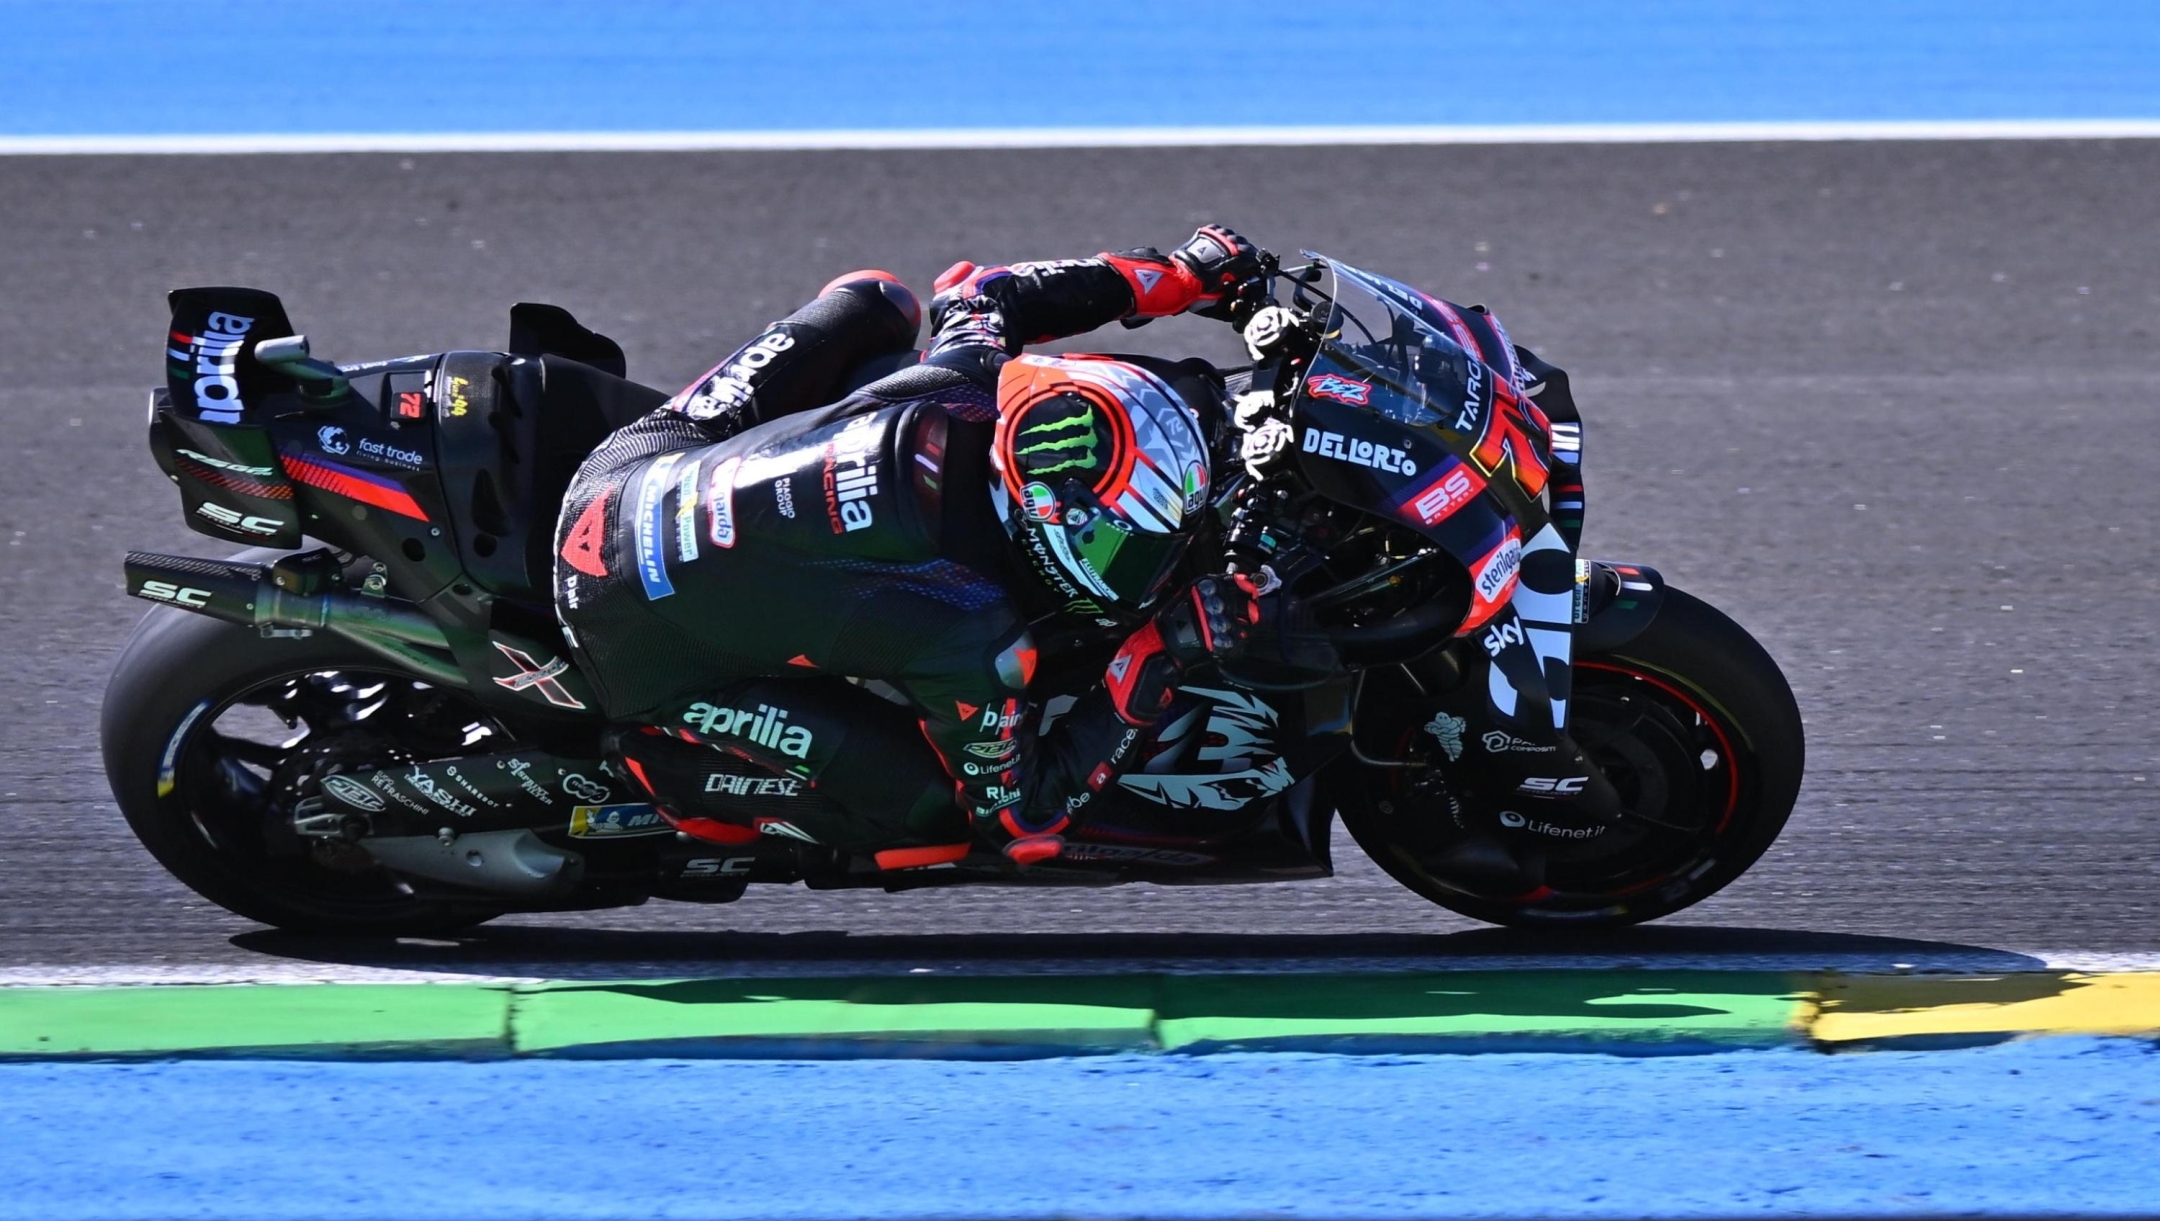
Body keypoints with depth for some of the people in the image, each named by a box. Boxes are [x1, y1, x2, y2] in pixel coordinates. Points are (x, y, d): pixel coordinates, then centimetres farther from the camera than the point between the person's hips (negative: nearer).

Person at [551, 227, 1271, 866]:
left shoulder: (967, 384, -17)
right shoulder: (970, 640, -33)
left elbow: (980, 292, 10)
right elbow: (1021, 820, -18)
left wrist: (1183, 277, 10)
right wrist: (1151, 663, -23)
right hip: (643, 650, -7)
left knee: (874, 303, 17)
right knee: (931, 806, -12)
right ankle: (663, 767, 2)